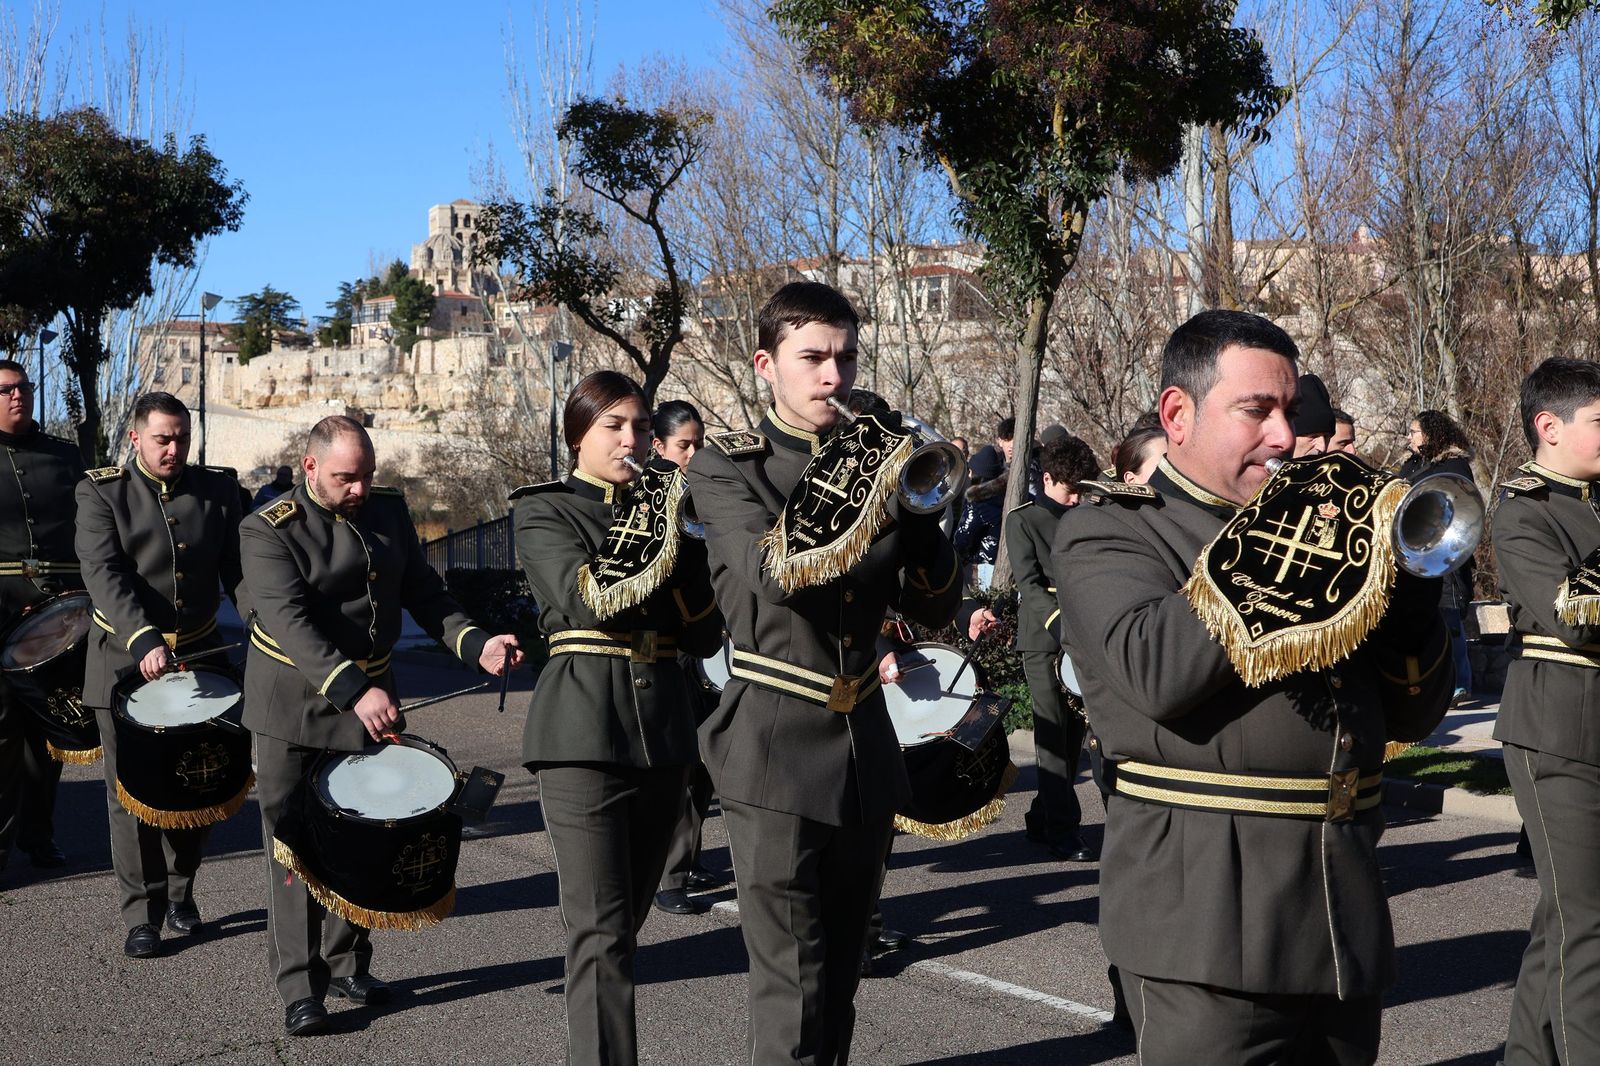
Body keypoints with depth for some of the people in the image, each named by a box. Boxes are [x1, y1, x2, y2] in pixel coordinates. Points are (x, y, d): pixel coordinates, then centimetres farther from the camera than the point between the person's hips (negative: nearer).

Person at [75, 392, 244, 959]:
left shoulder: (218, 490, 4)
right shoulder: (101, 492, -5)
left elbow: (238, 568, 2)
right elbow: (104, 573, -17)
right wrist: (143, 640, -31)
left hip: (199, 658, 3)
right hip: (125, 663, -3)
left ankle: (180, 891, 30)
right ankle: (143, 914, 10)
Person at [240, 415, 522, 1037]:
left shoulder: (389, 512, 4)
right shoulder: (269, 532, -13)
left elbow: (422, 592, 7)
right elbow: (290, 621, -25)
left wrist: (475, 644, -12)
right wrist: (354, 692, -37)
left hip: (372, 697, 5)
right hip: (295, 710, -5)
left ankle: (349, 964, 25)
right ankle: (301, 986, 5)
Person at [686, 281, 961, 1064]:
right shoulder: (726, 467, -3)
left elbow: (934, 608, 6)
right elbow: (777, 573, -21)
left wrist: (914, 504, -10)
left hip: (867, 748, 5)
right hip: (776, 752, -5)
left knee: (838, 985, 14)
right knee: (792, 994, -7)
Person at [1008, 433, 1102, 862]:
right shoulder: (1023, 520, -1)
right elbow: (1029, 584, -11)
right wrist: (1060, 621, -26)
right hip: (1043, 638, -5)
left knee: (1075, 730, 6)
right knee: (1053, 732, -6)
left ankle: (1042, 818, 19)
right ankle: (1062, 830, -4)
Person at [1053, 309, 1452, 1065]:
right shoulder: (1107, 533, 1)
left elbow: (1410, 715, 14)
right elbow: (1156, 669, -21)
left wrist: (1405, 575, -2)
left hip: (1347, 920, 6)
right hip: (1211, 920, -6)